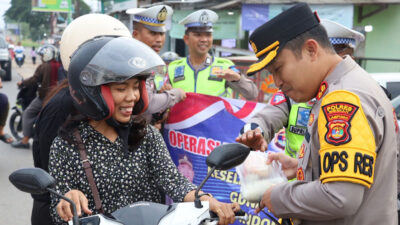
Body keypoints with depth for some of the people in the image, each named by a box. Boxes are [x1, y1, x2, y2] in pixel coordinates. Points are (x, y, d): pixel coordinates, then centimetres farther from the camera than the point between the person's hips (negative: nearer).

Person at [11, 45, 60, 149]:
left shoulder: (43, 67, -10)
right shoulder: (59, 66, 7)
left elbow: (34, 79, -15)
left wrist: (22, 83, -1)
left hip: (45, 96, -7)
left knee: (27, 114, 3)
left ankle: (25, 141, -1)